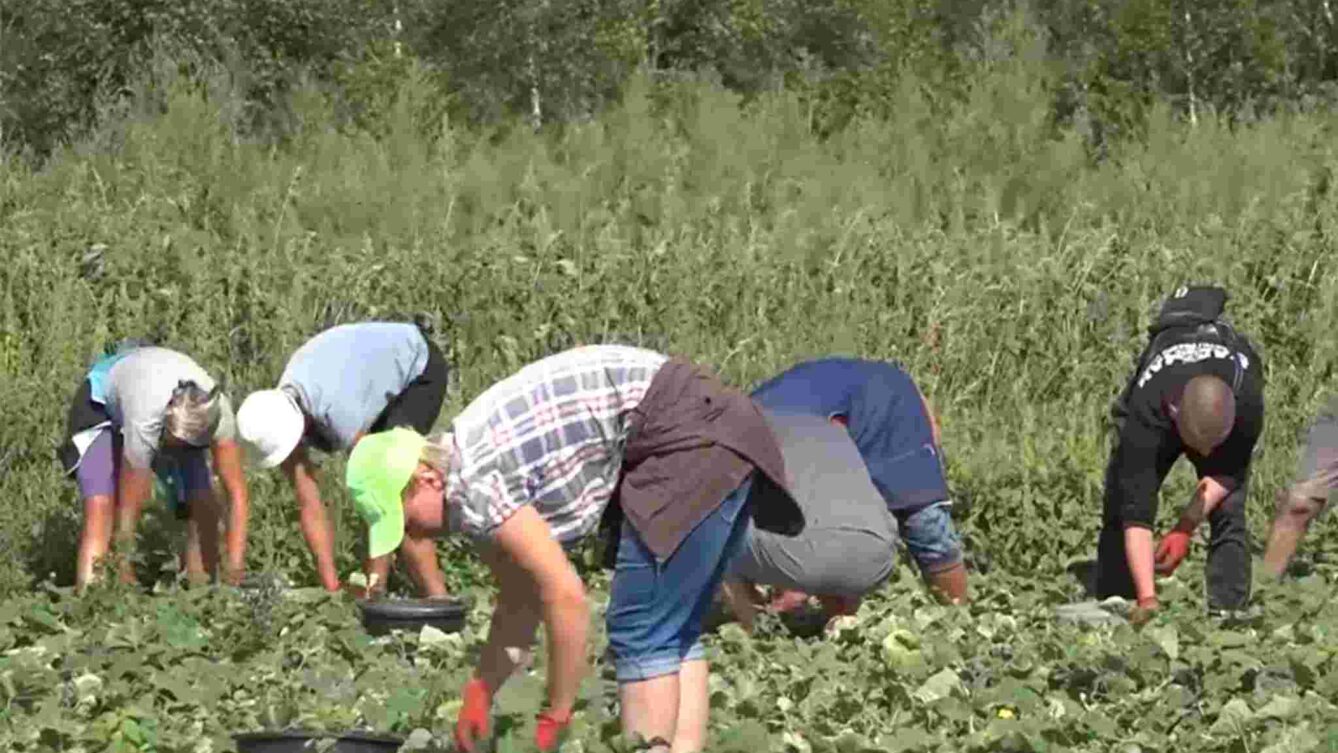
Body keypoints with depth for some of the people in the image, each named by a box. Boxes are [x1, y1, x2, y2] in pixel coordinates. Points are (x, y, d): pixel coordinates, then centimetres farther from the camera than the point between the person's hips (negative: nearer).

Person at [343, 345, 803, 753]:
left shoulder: (475, 486, -18)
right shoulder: (476, 479, 13)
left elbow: (566, 598, -19)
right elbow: (521, 602, 22)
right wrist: (479, 696, 16)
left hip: (690, 440, -11)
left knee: (641, 632, -8)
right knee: (673, 631, 13)